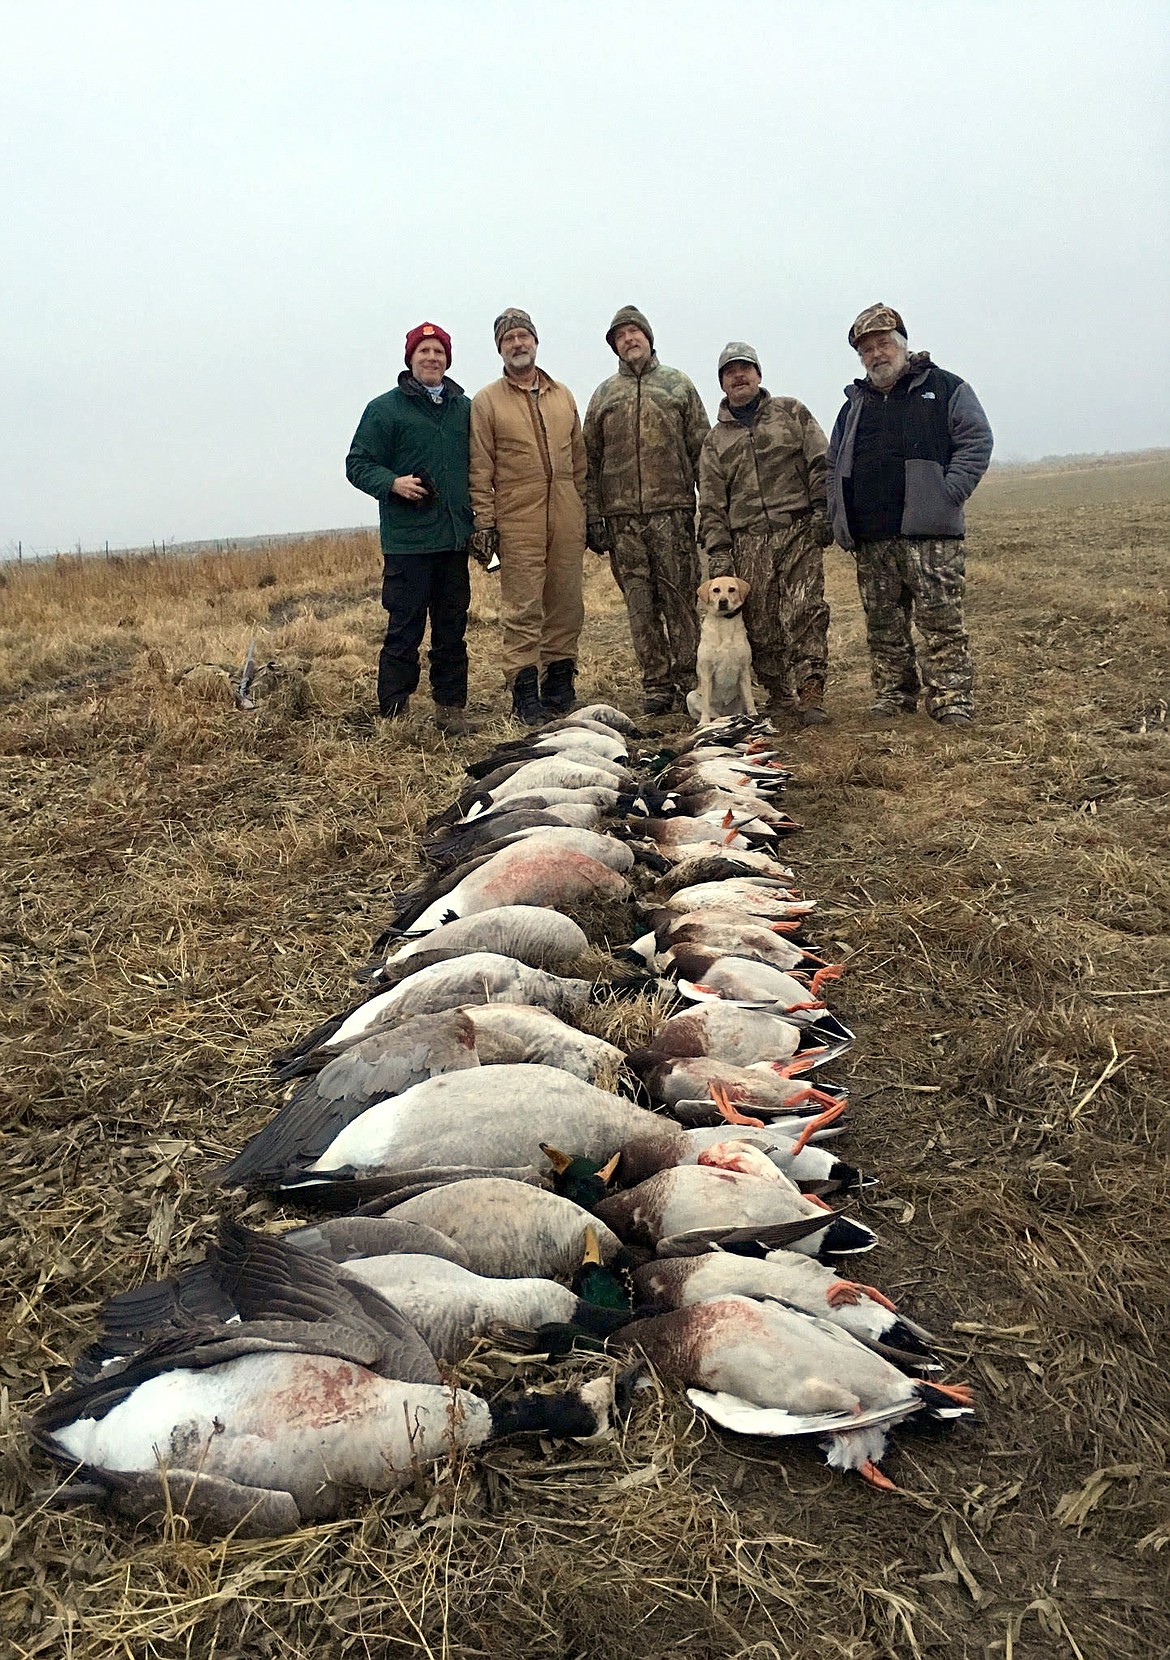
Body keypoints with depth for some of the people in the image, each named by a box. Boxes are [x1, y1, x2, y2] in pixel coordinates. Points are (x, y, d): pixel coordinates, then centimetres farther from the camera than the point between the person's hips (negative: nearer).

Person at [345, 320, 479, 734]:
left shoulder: (464, 407, 15)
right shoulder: (385, 408, 0)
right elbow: (357, 464, -1)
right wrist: (393, 483, -19)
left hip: (456, 540, 5)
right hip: (407, 541, -5)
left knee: (452, 629, 10)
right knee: (405, 630, -5)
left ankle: (451, 707, 20)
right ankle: (394, 715, 2)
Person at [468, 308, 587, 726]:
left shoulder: (563, 396, 15)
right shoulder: (486, 402, 4)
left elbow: (579, 459, 18)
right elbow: (480, 471, 0)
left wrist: (588, 512, 15)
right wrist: (483, 523, -7)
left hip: (567, 519, 4)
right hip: (518, 524, -4)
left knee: (566, 605, 6)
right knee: (522, 609, -5)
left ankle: (559, 686, 15)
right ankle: (525, 694, -1)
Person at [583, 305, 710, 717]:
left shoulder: (678, 385, 11)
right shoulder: (603, 396, 15)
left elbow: (701, 448, 7)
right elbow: (590, 460, 13)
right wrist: (593, 516, 4)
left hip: (672, 510, -2)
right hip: (621, 515, 2)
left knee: (681, 597, -4)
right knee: (640, 603, 1)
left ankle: (689, 681, 4)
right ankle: (656, 685, 7)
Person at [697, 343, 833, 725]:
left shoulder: (791, 412, 15)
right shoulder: (715, 440, 18)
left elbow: (820, 465, 8)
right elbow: (711, 504, 12)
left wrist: (822, 512, -4)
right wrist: (718, 553, 2)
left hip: (798, 532, -2)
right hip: (748, 542, 2)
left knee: (804, 612, -13)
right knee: (760, 624, 0)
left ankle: (810, 697, -13)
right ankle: (779, 697, 12)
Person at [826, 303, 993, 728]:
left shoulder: (945, 388, 8)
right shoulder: (855, 403, 22)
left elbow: (977, 441, 2)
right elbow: (834, 466, 24)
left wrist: (948, 496, -10)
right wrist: (841, 520, 9)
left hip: (928, 532, -5)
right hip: (871, 537, 5)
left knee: (941, 618, -9)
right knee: (883, 623, 6)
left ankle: (952, 700, -8)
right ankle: (892, 695, 15)